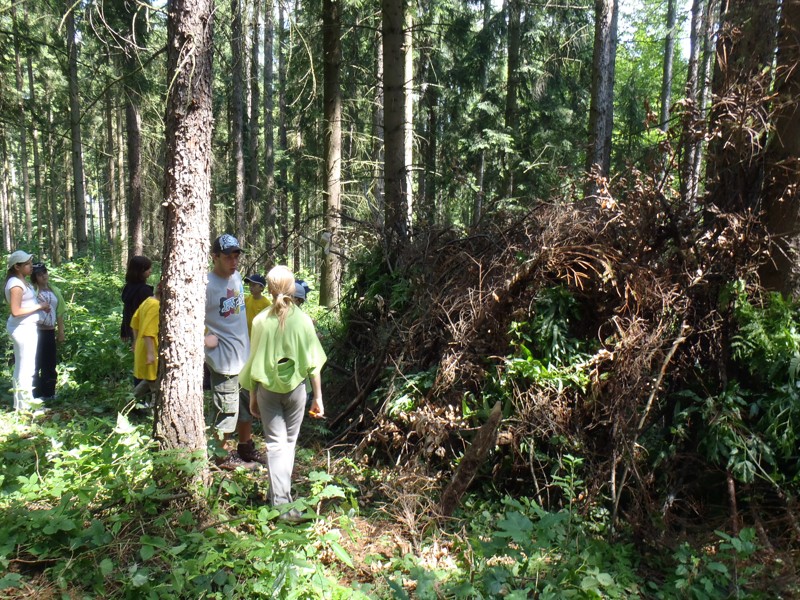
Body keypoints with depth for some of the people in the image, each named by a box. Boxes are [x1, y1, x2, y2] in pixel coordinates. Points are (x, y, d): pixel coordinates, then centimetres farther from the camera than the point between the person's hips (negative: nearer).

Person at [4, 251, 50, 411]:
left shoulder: (22, 281, 11)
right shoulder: (16, 284, -19)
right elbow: (16, 311, -24)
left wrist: (41, 304, 6)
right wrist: (39, 306, -17)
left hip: (27, 327, 10)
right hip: (22, 328, -10)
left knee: (23, 367, 18)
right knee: (26, 368, -3)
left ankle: (24, 402, 28)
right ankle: (24, 406, 5)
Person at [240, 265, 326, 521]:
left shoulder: (261, 321, -8)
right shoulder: (303, 320, -8)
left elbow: (254, 361, -2)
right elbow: (313, 363, -5)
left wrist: (252, 396, 9)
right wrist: (318, 397, 4)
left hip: (268, 388, 0)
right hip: (295, 387, 1)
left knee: (275, 444, 5)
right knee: (289, 442, 16)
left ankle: (281, 502, 0)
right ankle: (281, 492, 27)